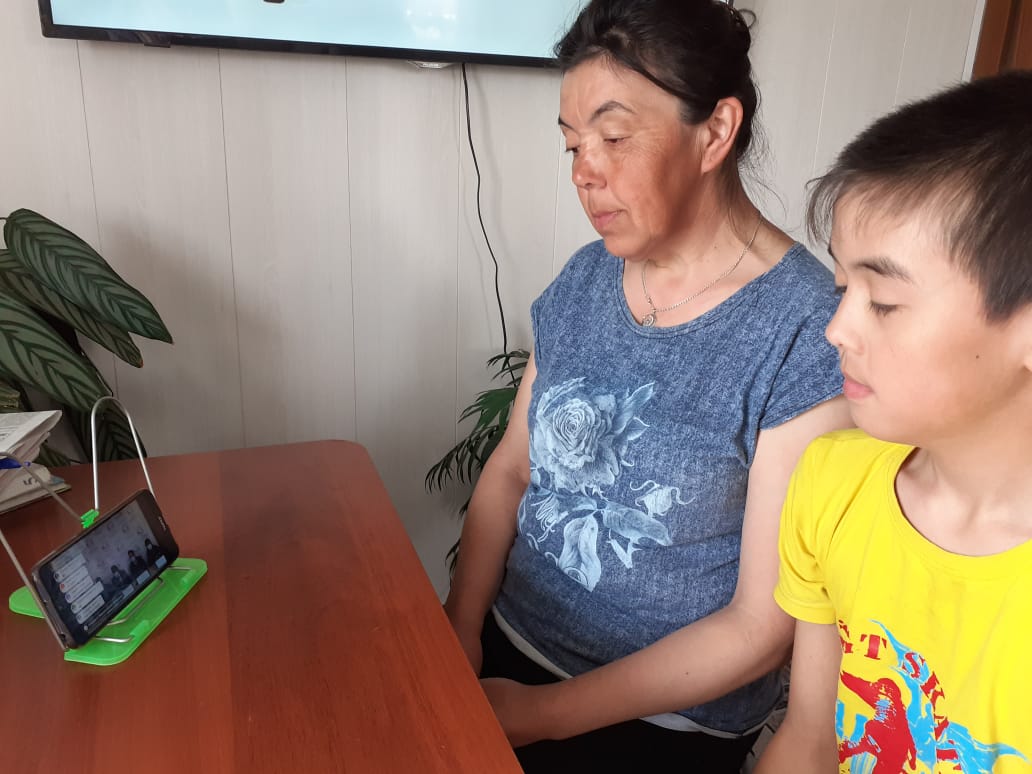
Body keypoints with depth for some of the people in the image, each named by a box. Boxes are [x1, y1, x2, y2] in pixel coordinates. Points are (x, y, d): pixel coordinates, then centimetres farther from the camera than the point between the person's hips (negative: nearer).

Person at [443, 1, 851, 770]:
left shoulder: (810, 336, -19)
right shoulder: (583, 281, -2)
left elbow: (762, 628, -16)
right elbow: (510, 468, 5)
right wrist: (459, 630, -6)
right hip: (507, 644, 5)